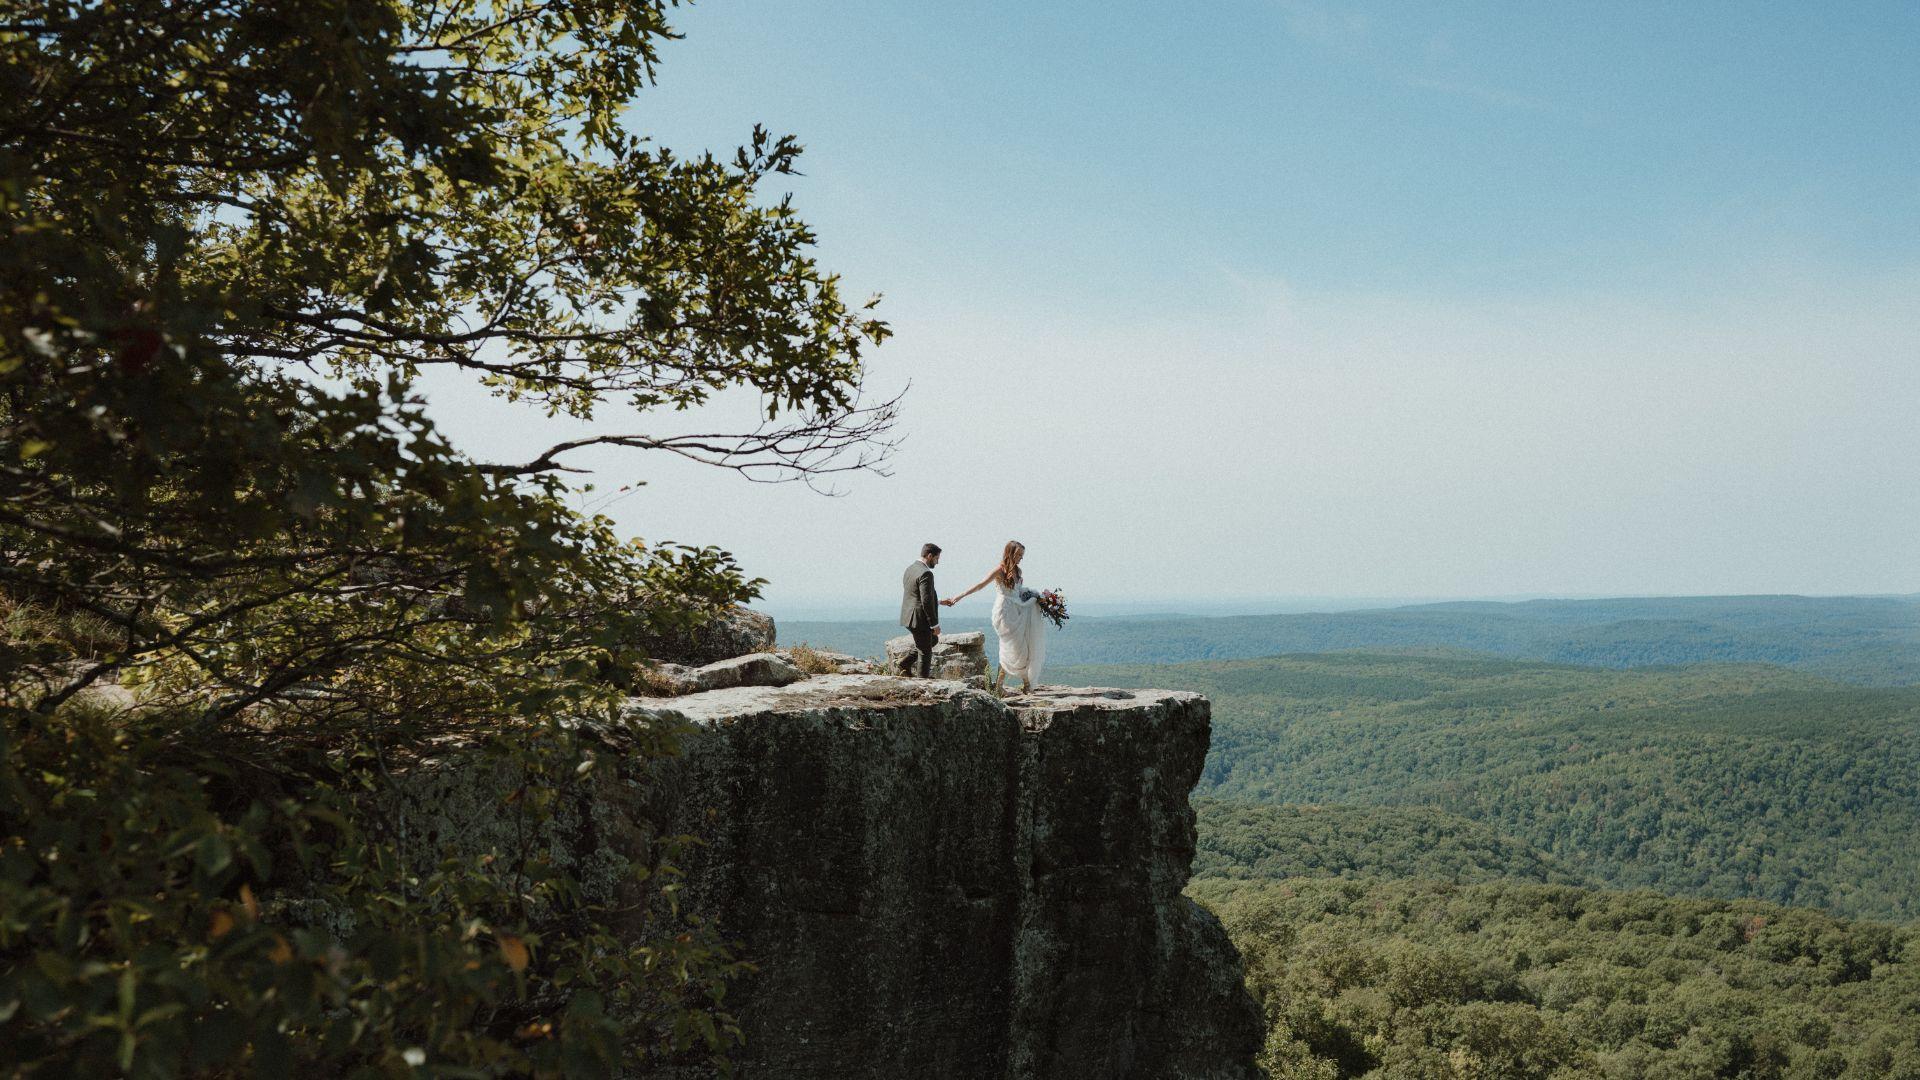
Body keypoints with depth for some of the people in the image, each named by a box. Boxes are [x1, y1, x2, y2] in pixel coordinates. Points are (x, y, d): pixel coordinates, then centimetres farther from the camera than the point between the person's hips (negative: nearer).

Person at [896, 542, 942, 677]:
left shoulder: (910, 569, 10)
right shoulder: (925, 574, -20)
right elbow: (926, 601, -23)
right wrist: (935, 624, -17)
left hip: (908, 617, 9)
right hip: (920, 619, -9)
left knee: (933, 639, 25)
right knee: (925, 652, 3)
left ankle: (906, 664, 18)